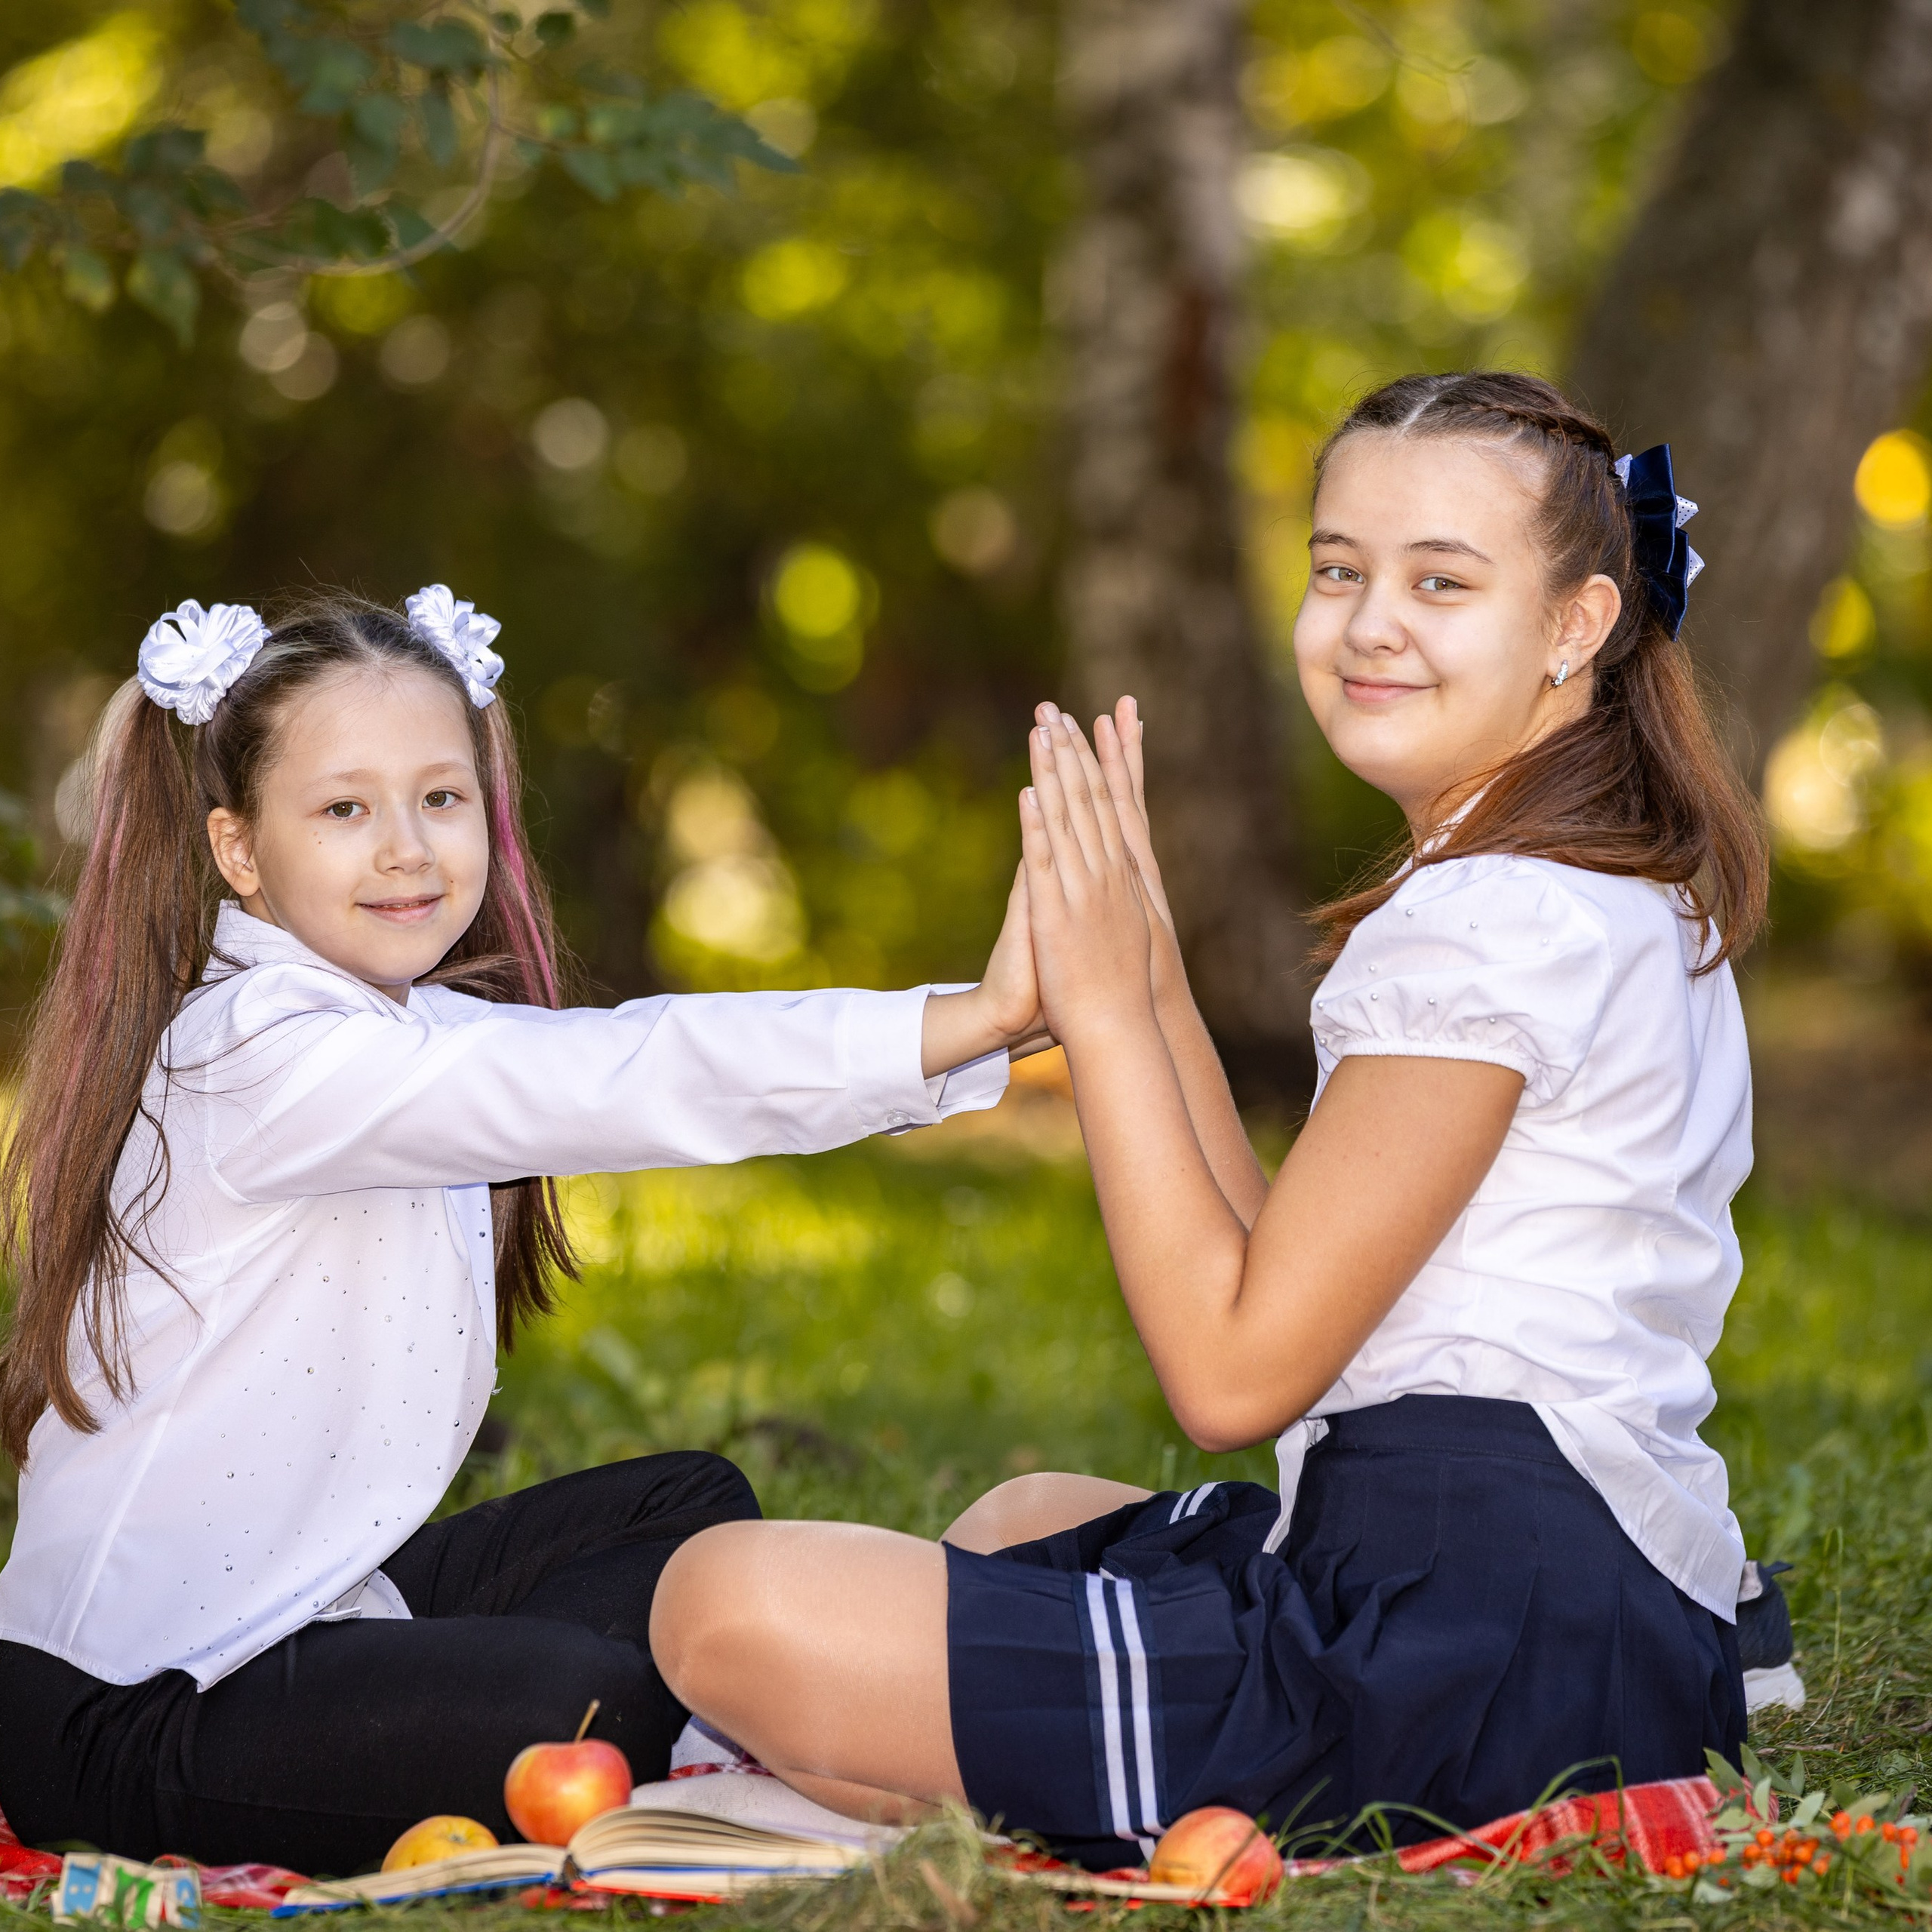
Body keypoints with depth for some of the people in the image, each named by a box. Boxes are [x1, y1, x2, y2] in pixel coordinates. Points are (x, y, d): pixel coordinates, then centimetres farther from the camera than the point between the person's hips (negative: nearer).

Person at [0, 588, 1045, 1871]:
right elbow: (605, 1086, -30)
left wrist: (994, 1019, -14)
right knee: (569, 1705, -29)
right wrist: (972, 1022, -35)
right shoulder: (268, 1056, -21)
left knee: (690, 1510, 16)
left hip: (307, 1598, 10)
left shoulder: (423, 1030, 10)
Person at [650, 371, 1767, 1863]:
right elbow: (1291, 1284, 15)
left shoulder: (1492, 922, -15)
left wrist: (1105, 1009, -8)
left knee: (734, 1608, -18)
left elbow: (1234, 1372, -14)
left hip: (1481, 1649, -11)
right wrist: (1158, 986, 8)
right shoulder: (1631, 900, 17)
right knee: (1023, 1518, 37)